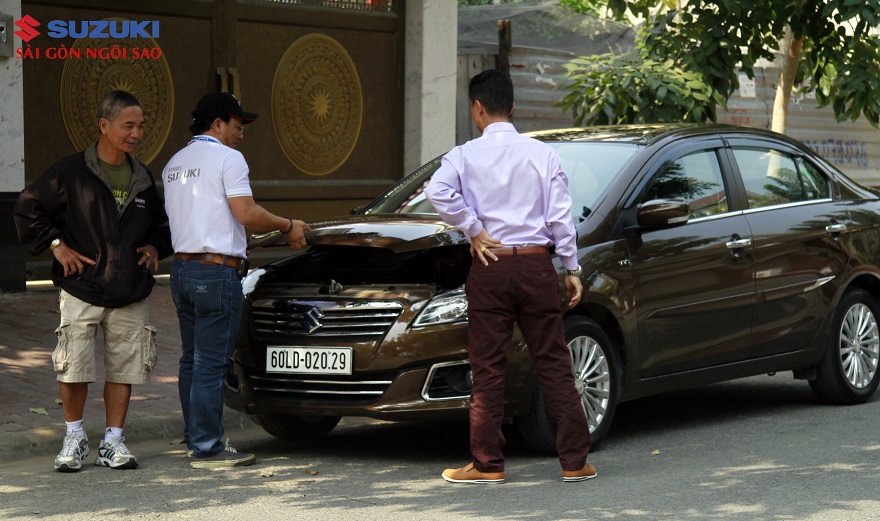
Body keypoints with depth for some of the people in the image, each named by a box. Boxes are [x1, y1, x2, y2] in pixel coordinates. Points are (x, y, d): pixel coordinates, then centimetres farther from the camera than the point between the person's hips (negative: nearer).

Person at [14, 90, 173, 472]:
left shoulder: (142, 179, 12)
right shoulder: (70, 172, -5)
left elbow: (160, 222, 28)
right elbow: (28, 209, -1)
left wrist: (155, 247, 10)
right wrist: (56, 245, -6)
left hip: (130, 294, 4)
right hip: (81, 290, -4)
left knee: (124, 368, 4)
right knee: (73, 368, -5)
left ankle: (113, 441, 15)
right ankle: (74, 437, 14)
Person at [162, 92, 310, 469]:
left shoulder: (174, 164, 18)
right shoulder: (227, 158, -7)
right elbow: (246, 214, -16)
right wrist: (287, 226, -2)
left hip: (181, 267, 9)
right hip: (216, 271, -9)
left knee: (192, 359, 14)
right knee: (211, 363, -7)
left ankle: (195, 437, 19)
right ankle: (207, 449, -6)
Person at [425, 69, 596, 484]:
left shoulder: (466, 155, -2)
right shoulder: (542, 154, 4)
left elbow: (438, 191, -19)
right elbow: (560, 214, 1)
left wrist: (473, 231, -8)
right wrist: (572, 268, 7)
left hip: (490, 267, -2)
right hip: (536, 265, 2)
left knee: (488, 369, 4)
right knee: (554, 364, 6)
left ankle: (487, 464, 6)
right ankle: (574, 461, 7)